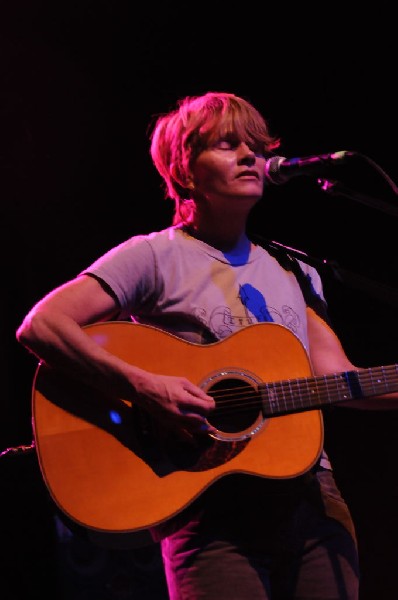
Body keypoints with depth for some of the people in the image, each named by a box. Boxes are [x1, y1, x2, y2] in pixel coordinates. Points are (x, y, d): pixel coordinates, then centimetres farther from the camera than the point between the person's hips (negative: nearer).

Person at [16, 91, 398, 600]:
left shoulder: (293, 272, 19)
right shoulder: (155, 257, 1)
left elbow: (336, 378, 13)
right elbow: (39, 326, -10)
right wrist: (144, 387, -20)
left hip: (314, 504, 6)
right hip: (214, 513, -5)